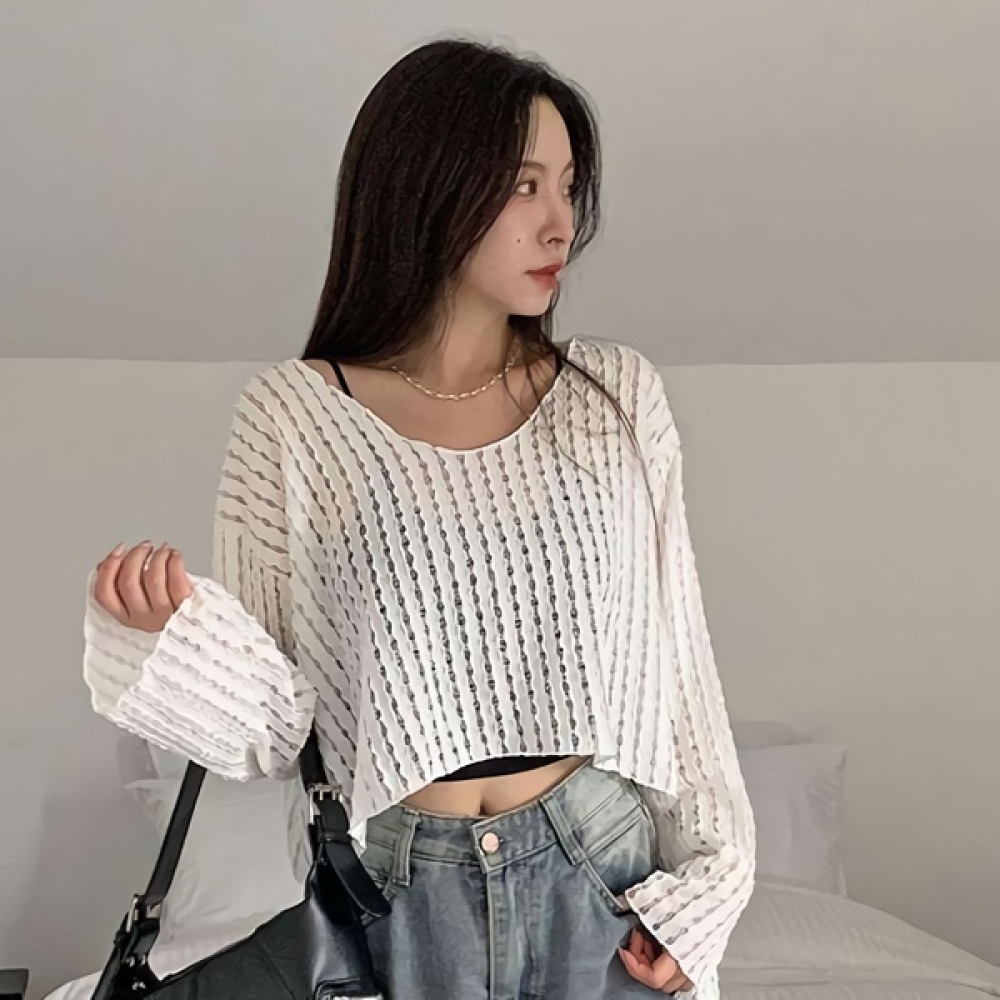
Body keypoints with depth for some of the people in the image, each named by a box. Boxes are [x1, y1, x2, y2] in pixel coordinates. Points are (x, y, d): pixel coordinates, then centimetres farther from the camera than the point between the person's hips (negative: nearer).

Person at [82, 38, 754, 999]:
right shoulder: (291, 414, -7)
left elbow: (675, 655, 3)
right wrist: (179, 631, -23)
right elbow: (273, 719, -4)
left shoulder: (617, 393, -1)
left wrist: (703, 882, -1)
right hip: (398, 895, -1)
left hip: (603, 878, 2)